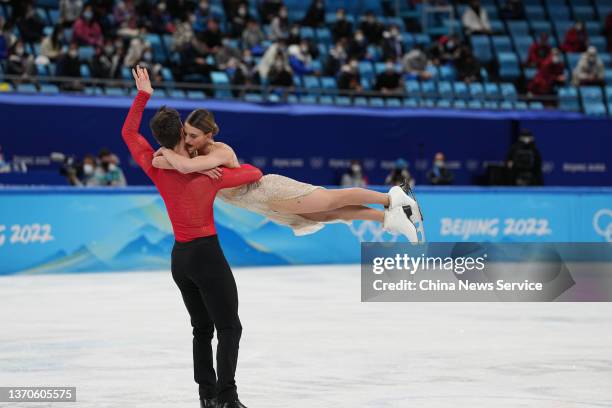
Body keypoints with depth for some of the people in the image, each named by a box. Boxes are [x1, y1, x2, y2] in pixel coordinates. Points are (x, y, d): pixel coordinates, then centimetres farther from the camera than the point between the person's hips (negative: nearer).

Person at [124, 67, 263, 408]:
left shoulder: (156, 168, -3)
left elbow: (129, 132, 10)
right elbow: (255, 174, -3)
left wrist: (143, 96, 12)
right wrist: (231, 164, 16)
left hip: (180, 257, 6)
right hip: (208, 255, -6)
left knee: (202, 328, 16)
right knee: (230, 327, -4)